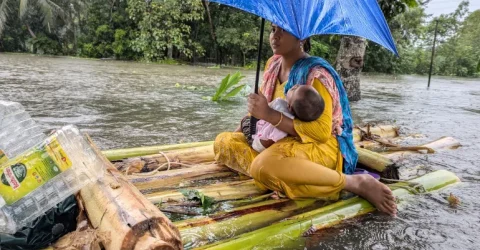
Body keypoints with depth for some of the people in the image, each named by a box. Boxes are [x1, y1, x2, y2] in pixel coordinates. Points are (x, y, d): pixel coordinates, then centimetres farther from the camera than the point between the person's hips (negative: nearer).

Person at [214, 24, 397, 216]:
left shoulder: (316, 73, -16)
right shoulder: (273, 64, 7)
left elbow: (322, 132, -23)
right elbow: (262, 107, 21)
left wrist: (269, 115, -28)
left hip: (321, 146, -8)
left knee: (264, 166, -38)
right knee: (223, 142, -3)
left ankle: (356, 182, -23)